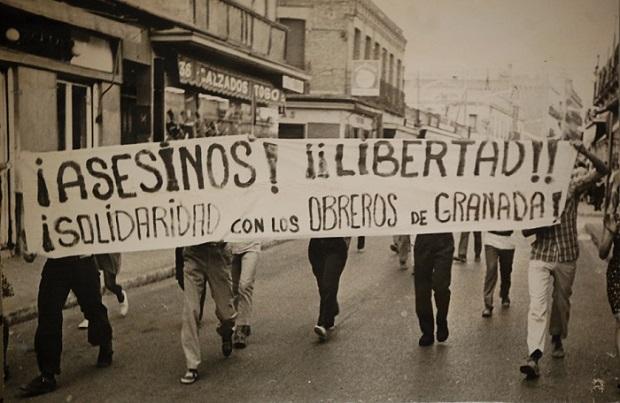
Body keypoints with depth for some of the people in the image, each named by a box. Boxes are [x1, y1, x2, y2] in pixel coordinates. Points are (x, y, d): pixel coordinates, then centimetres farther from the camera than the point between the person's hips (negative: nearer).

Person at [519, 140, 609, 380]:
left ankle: (557, 339, 40)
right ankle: (534, 356, -21)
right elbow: (525, 231, 2)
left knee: (562, 302, 15)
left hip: (566, 256, 1)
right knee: (537, 305, -13)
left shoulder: (572, 186, 0)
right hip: (540, 256, -1)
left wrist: (585, 153, -28)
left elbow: (602, 171, -13)